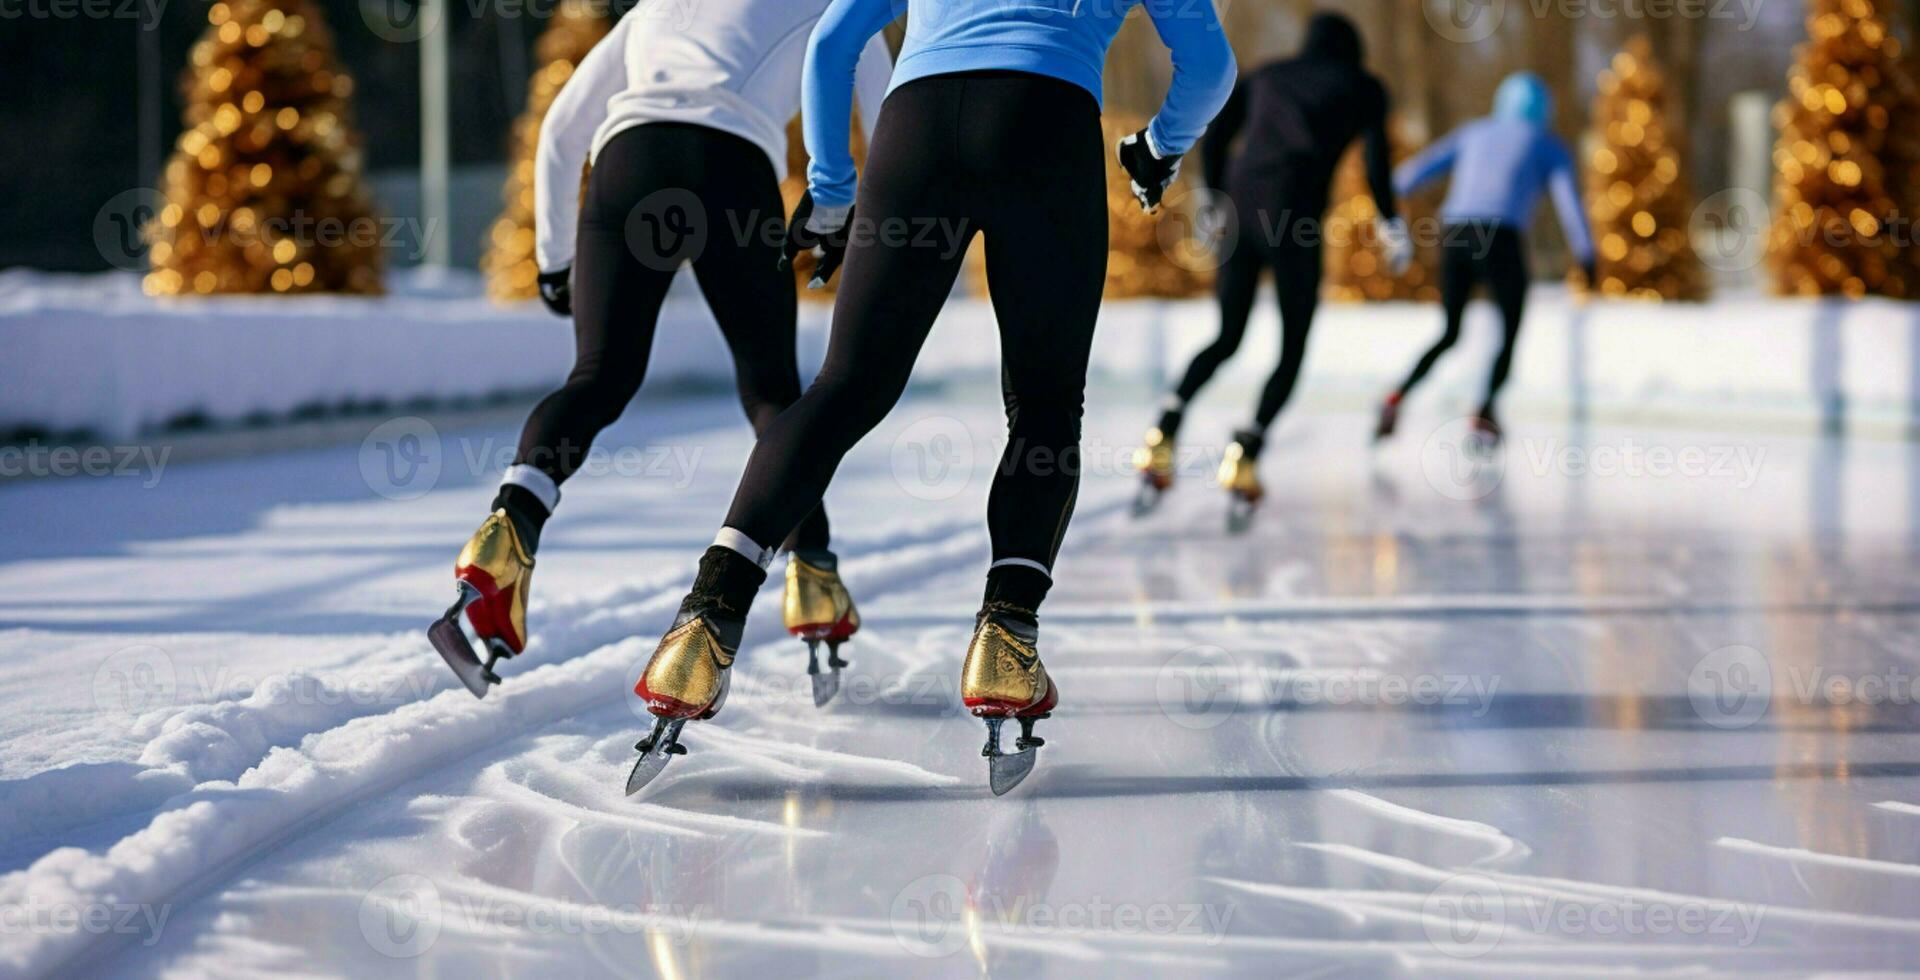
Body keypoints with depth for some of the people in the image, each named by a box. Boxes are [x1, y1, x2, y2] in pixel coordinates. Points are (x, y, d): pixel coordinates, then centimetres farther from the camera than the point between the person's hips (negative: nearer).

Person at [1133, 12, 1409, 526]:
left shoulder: (1264, 76, 21)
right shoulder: (1363, 87, 13)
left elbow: (1214, 136, 14)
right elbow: (1376, 158, 1)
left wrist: (1217, 201, 26)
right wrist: (1390, 224, 10)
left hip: (1240, 211, 4)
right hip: (1296, 222, -4)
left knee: (1226, 339, 16)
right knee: (1292, 349, 9)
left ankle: (1168, 423, -7)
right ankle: (1247, 452, -11)